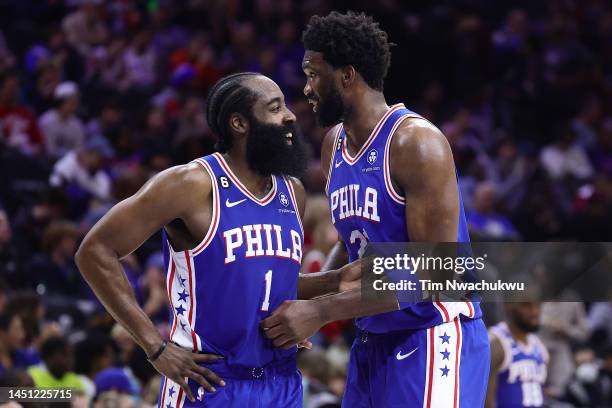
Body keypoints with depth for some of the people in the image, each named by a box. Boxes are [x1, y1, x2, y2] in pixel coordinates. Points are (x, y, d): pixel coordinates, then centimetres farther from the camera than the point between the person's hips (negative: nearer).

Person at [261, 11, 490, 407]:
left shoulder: (416, 143, -18)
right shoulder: (334, 144, 10)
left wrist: (322, 311, -23)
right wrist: (307, 298, 4)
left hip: (434, 340, -9)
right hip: (373, 343, 9)